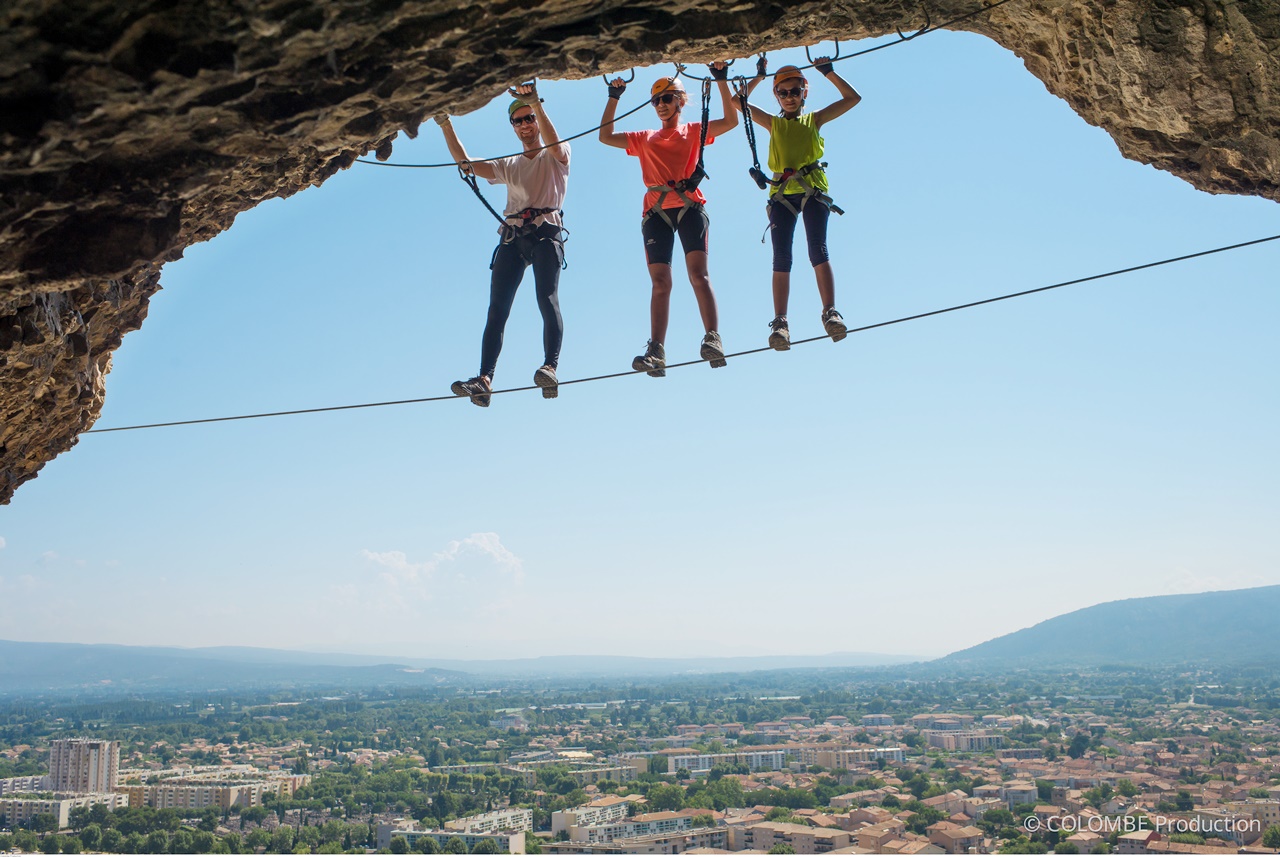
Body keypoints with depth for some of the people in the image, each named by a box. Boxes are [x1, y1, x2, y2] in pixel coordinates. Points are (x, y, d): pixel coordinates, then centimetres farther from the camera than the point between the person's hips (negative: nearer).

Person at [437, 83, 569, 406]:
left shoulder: (555, 157, 14)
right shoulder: (508, 166, 29)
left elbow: (554, 143, -11)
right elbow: (465, 163, 20)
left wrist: (536, 104, -24)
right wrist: (446, 125, 10)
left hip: (547, 233, -4)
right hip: (512, 237, 4)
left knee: (547, 298, -24)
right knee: (497, 308, -10)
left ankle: (550, 367, -35)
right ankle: (484, 379, -19)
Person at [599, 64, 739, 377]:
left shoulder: (695, 130, 19)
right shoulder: (644, 139, 27)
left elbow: (731, 121, 7)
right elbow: (605, 137, 25)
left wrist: (721, 82, 2)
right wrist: (613, 98, 21)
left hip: (690, 206, -2)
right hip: (657, 211, 2)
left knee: (698, 273, -19)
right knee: (660, 282, -9)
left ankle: (713, 339, -28)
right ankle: (656, 352, -19)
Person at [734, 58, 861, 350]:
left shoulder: (814, 119, 20)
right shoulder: (773, 124, 23)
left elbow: (852, 98, 18)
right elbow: (738, 102, 21)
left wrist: (828, 72, 14)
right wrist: (758, 77, 19)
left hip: (813, 189, -2)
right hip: (782, 193, 2)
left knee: (818, 249, -18)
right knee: (781, 257, -9)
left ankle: (830, 313, -25)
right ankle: (780, 322, -16)